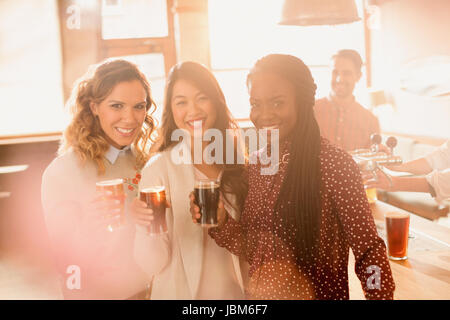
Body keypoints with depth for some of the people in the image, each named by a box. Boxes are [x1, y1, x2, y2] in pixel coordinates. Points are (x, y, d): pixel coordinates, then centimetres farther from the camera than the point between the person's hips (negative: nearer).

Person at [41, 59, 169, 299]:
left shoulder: (146, 165, -5)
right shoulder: (61, 171, -18)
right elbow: (66, 264, -17)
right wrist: (87, 228, -36)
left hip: (148, 290, 4)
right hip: (94, 293, -4)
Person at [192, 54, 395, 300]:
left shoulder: (334, 163, -20)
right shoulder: (255, 164, -3)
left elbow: (369, 254, -16)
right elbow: (253, 250, 1)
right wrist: (220, 221, -14)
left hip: (317, 293, -5)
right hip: (256, 294, 6)